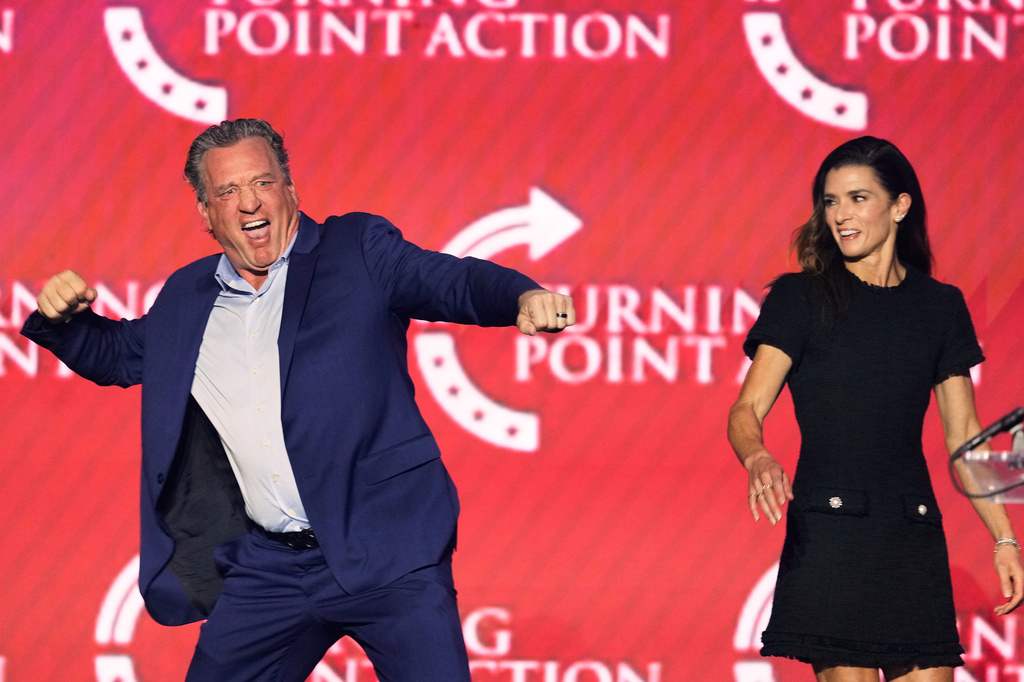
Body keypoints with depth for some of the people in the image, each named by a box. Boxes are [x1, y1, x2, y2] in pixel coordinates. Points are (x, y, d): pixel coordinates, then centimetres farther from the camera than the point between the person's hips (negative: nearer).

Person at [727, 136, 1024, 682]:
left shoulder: (939, 306, 13)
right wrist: (757, 459, -26)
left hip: (914, 534, 3)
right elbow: (746, 410, -4)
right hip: (829, 529, -3)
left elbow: (963, 435, 16)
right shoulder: (799, 298, 4)